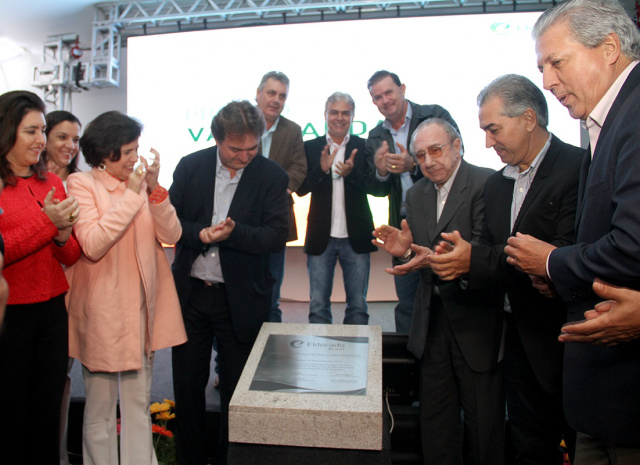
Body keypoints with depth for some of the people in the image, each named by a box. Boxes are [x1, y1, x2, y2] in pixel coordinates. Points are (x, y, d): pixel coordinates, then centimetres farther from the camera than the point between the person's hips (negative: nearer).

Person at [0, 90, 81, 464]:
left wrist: (63, 234, -12)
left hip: (52, 310, 5)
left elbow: (71, 257, 8)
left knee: (49, 412, 15)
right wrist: (46, 221, -19)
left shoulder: (52, 183, 8)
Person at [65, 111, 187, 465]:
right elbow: (92, 245, -19)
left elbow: (171, 236, -1)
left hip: (142, 306, 5)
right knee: (100, 409, 8)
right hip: (102, 311, -5)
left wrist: (154, 190, -13)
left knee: (138, 403, 17)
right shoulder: (81, 184, -6)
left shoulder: (141, 182, 8)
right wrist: (131, 195, -17)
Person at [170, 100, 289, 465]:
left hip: (240, 299, -2)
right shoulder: (191, 167, 1)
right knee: (187, 385, 14)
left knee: (237, 391, 11)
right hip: (190, 293, 3)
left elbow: (277, 236, -11)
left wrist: (234, 232, -26)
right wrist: (200, 233, -19)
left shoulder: (273, 176, -6)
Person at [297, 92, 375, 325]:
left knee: (358, 306, 8)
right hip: (321, 236, 0)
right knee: (318, 306, 8)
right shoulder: (311, 147, 4)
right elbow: (301, 189, -3)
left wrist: (351, 173, -25)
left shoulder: (364, 147, 3)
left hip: (355, 236, 0)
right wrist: (322, 169, -20)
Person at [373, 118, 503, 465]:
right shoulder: (416, 194, 9)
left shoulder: (487, 183, -12)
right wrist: (404, 250, -14)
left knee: (482, 420, 8)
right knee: (434, 420, 15)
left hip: (475, 320, -5)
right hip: (432, 318, 6)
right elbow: (422, 256, 8)